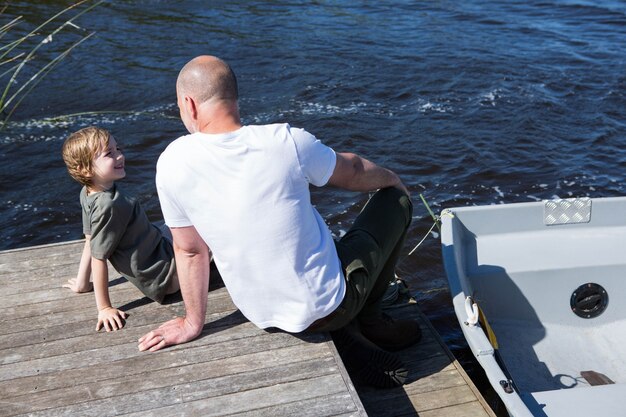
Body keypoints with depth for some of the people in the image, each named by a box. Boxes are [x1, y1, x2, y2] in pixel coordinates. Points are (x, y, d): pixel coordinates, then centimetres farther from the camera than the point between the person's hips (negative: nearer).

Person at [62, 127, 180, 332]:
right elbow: (98, 257, -23)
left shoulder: (88, 193, -3)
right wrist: (104, 308, -16)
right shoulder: (108, 206, -28)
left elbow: (90, 241, 5)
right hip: (163, 277, -9)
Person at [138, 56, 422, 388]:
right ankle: (368, 320, 22)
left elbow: (189, 250, -2)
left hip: (266, 317, 3)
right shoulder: (287, 141, -19)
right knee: (395, 198, 17)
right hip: (329, 303, -3)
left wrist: (193, 324, 13)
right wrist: (390, 178, 23)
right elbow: (352, 172, 0)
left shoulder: (172, 163, -13)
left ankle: (348, 336, 14)